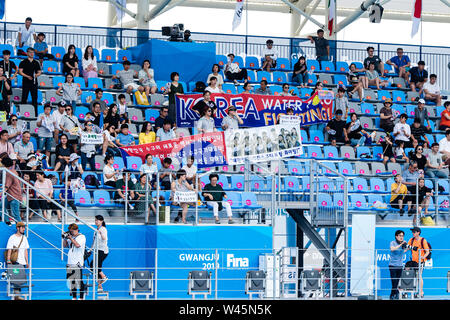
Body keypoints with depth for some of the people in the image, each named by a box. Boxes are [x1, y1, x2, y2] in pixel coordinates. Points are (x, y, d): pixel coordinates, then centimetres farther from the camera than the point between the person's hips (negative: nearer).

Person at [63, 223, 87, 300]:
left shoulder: (82, 237, -4)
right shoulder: (71, 236, 15)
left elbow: (77, 245, -19)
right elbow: (65, 245, 18)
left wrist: (70, 237, -12)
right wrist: (65, 238, 3)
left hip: (78, 262, -7)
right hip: (70, 262, 7)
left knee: (79, 281, -6)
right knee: (71, 280, 8)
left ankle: (81, 297, -2)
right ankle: (74, 297, 15)